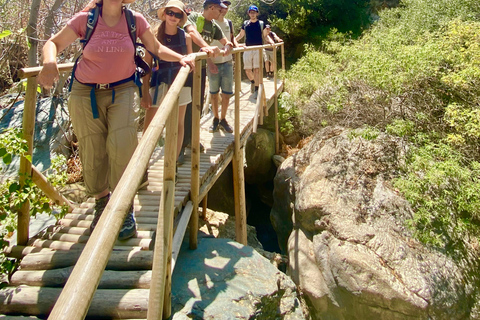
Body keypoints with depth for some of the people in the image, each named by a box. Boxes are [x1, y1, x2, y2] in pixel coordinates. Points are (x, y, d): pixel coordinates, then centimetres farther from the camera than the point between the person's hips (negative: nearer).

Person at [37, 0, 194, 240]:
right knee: (92, 153, 2)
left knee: (122, 146, -19)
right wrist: (49, 63, -19)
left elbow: (157, 49, 12)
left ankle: (125, 209, -3)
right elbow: (53, 43, 2)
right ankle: (102, 204, 26)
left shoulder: (135, 20, -1)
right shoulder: (85, 19, -4)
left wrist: (180, 58, -5)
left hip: (123, 90, 0)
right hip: (86, 94, 1)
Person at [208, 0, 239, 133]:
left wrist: (236, 45, 0)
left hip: (227, 63, 4)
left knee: (227, 93, 4)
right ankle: (216, 119, 21)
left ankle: (223, 119, 19)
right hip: (213, 64, -4)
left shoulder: (229, 23, 7)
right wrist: (210, 64, -20)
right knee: (214, 93, 6)